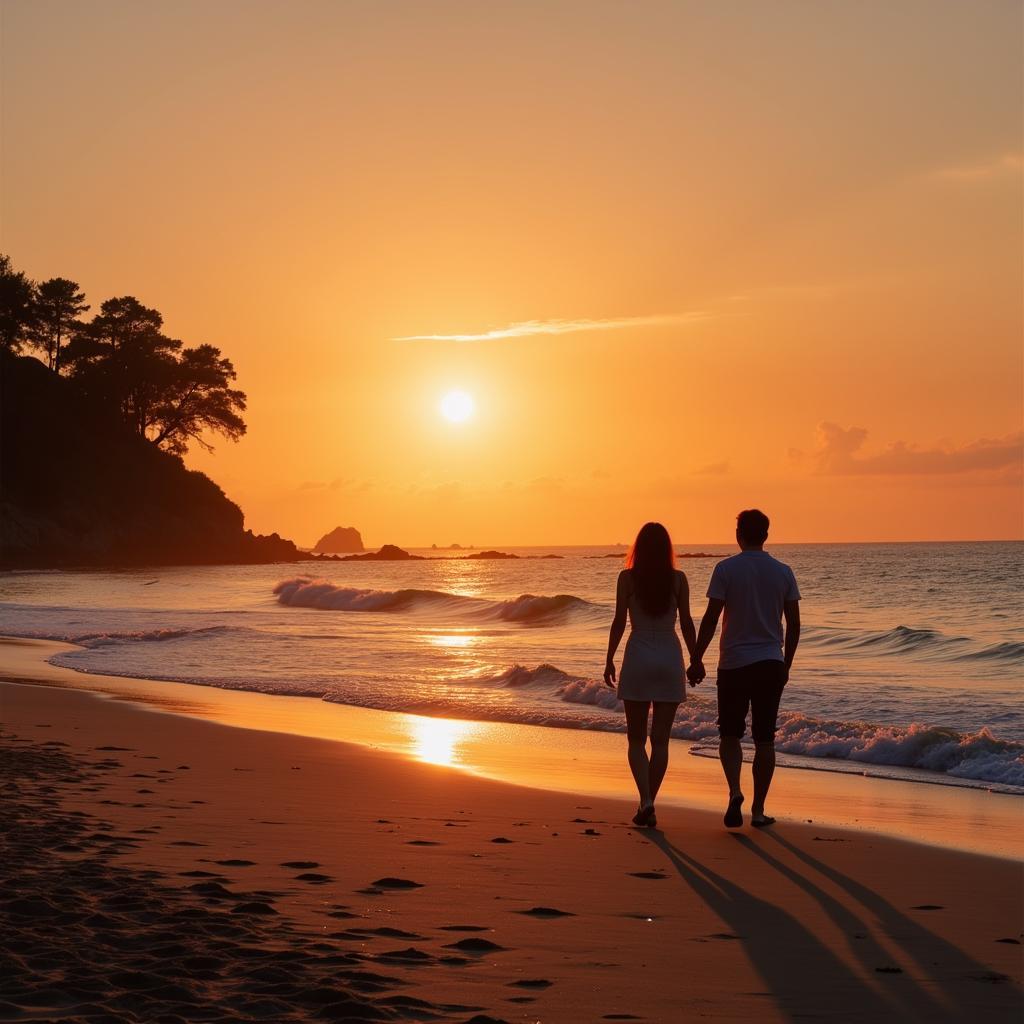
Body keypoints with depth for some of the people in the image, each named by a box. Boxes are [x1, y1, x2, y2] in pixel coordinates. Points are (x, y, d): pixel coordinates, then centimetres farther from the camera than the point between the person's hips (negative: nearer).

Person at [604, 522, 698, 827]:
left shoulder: (627, 578, -4)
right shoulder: (678, 579, -1)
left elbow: (619, 622, -4)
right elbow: (686, 624, 0)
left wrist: (609, 660, 4)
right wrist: (696, 660, 9)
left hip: (638, 658, -1)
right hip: (670, 658, 1)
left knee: (636, 738, 6)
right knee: (660, 739, 8)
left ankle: (646, 800, -13)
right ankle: (648, 806, 8)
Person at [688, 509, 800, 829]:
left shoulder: (726, 569, -6)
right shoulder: (783, 572, 4)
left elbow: (711, 619, -9)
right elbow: (794, 624, 6)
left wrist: (696, 659, -1)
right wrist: (786, 664, 17)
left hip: (734, 663, -2)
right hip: (771, 664, 2)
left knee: (730, 734, 9)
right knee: (764, 738, 8)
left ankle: (735, 792, -14)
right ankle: (758, 810, 9)